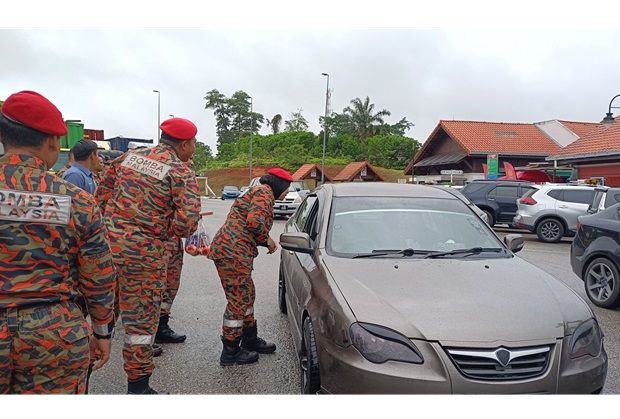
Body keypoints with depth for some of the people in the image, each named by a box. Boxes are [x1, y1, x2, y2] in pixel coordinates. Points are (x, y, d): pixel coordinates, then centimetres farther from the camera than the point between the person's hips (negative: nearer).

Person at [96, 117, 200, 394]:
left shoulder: (129, 156, 10)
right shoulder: (180, 173, -10)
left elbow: (102, 194, 17)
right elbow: (187, 221, -20)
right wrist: (169, 231, 0)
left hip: (108, 243, 6)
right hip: (143, 253, -6)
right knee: (142, 319, 8)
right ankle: (138, 386, 20)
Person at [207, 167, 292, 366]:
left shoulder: (255, 192, 24)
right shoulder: (264, 192, -8)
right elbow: (254, 221, -23)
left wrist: (266, 241, 13)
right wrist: (267, 240, -6)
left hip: (225, 248, 11)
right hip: (233, 252, -11)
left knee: (246, 296, 20)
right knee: (238, 301, -2)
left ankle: (250, 340, 33)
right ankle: (230, 353, 10)